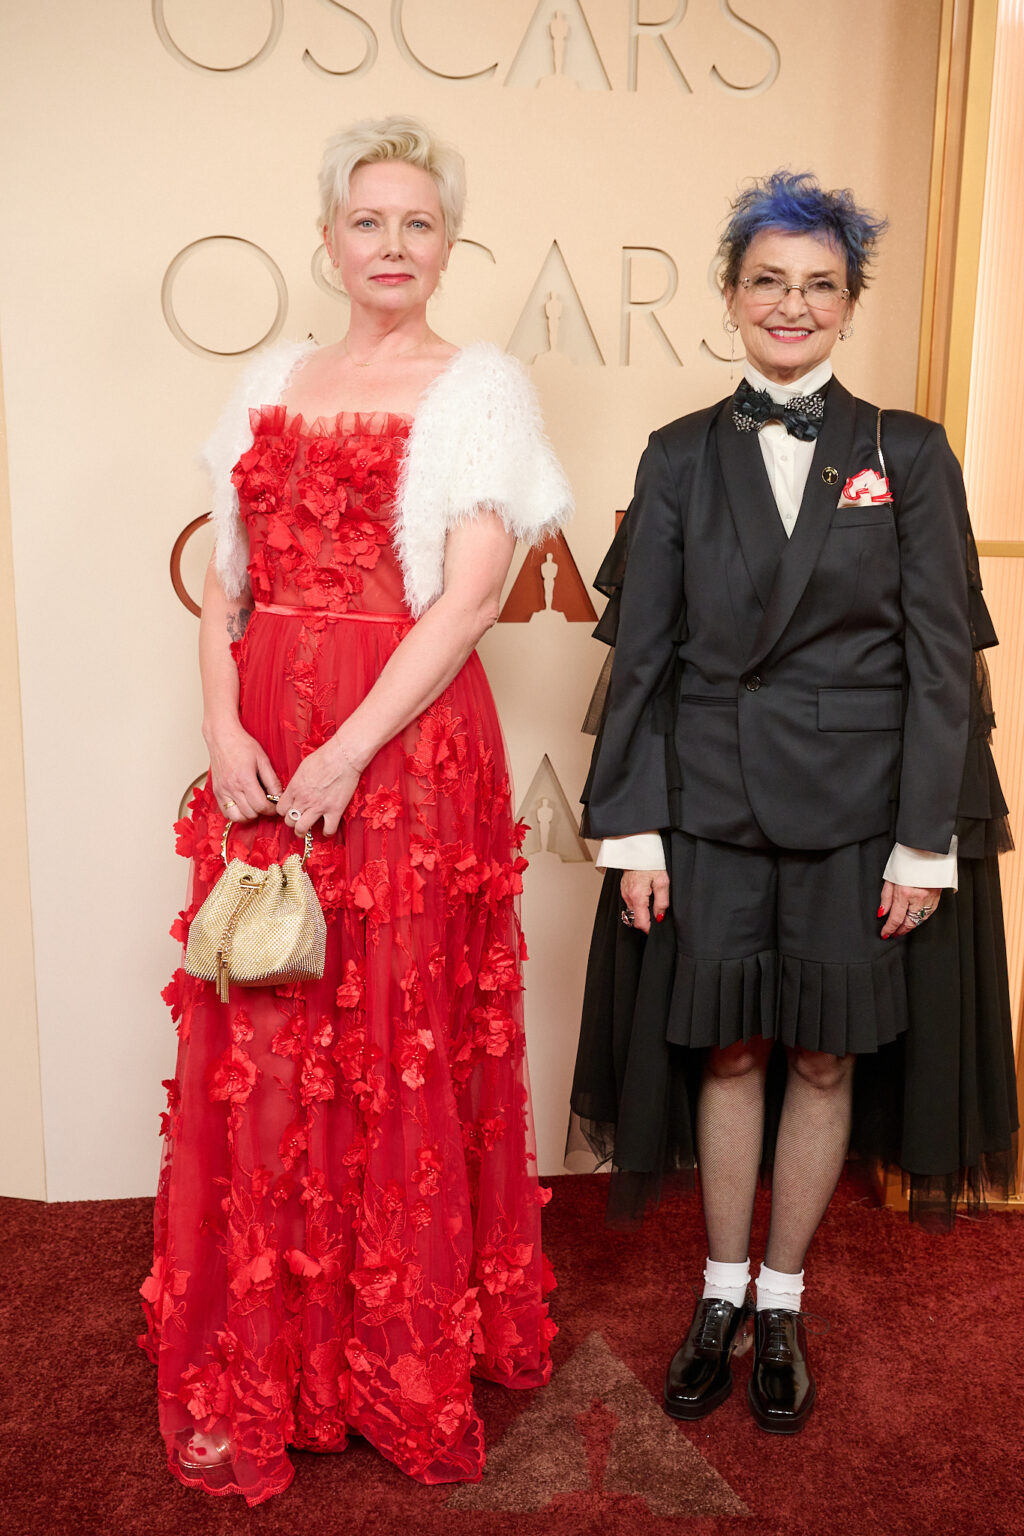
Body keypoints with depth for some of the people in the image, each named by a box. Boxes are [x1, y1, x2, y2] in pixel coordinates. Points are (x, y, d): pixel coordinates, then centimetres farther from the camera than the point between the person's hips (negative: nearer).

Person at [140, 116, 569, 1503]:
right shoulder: (272, 385, 15)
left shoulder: (480, 387, 2)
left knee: (401, 1051, 3)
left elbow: (470, 597, -8)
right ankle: (257, 1373, 26)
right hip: (261, 757, 4)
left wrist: (348, 754, -15)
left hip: (409, 747, -4)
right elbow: (224, 583, 11)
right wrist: (224, 728, -5)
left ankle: (411, 1366, 24)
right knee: (258, 1050, 8)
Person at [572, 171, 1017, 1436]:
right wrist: (632, 830, -4)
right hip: (712, 805, 1)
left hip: (856, 811, 0)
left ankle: (782, 1303, 29)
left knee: (823, 1058, 9)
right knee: (728, 1050, 9)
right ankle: (721, 1293, 29)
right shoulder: (680, 458, 5)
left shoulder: (908, 456, 2)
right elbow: (641, 652, 2)